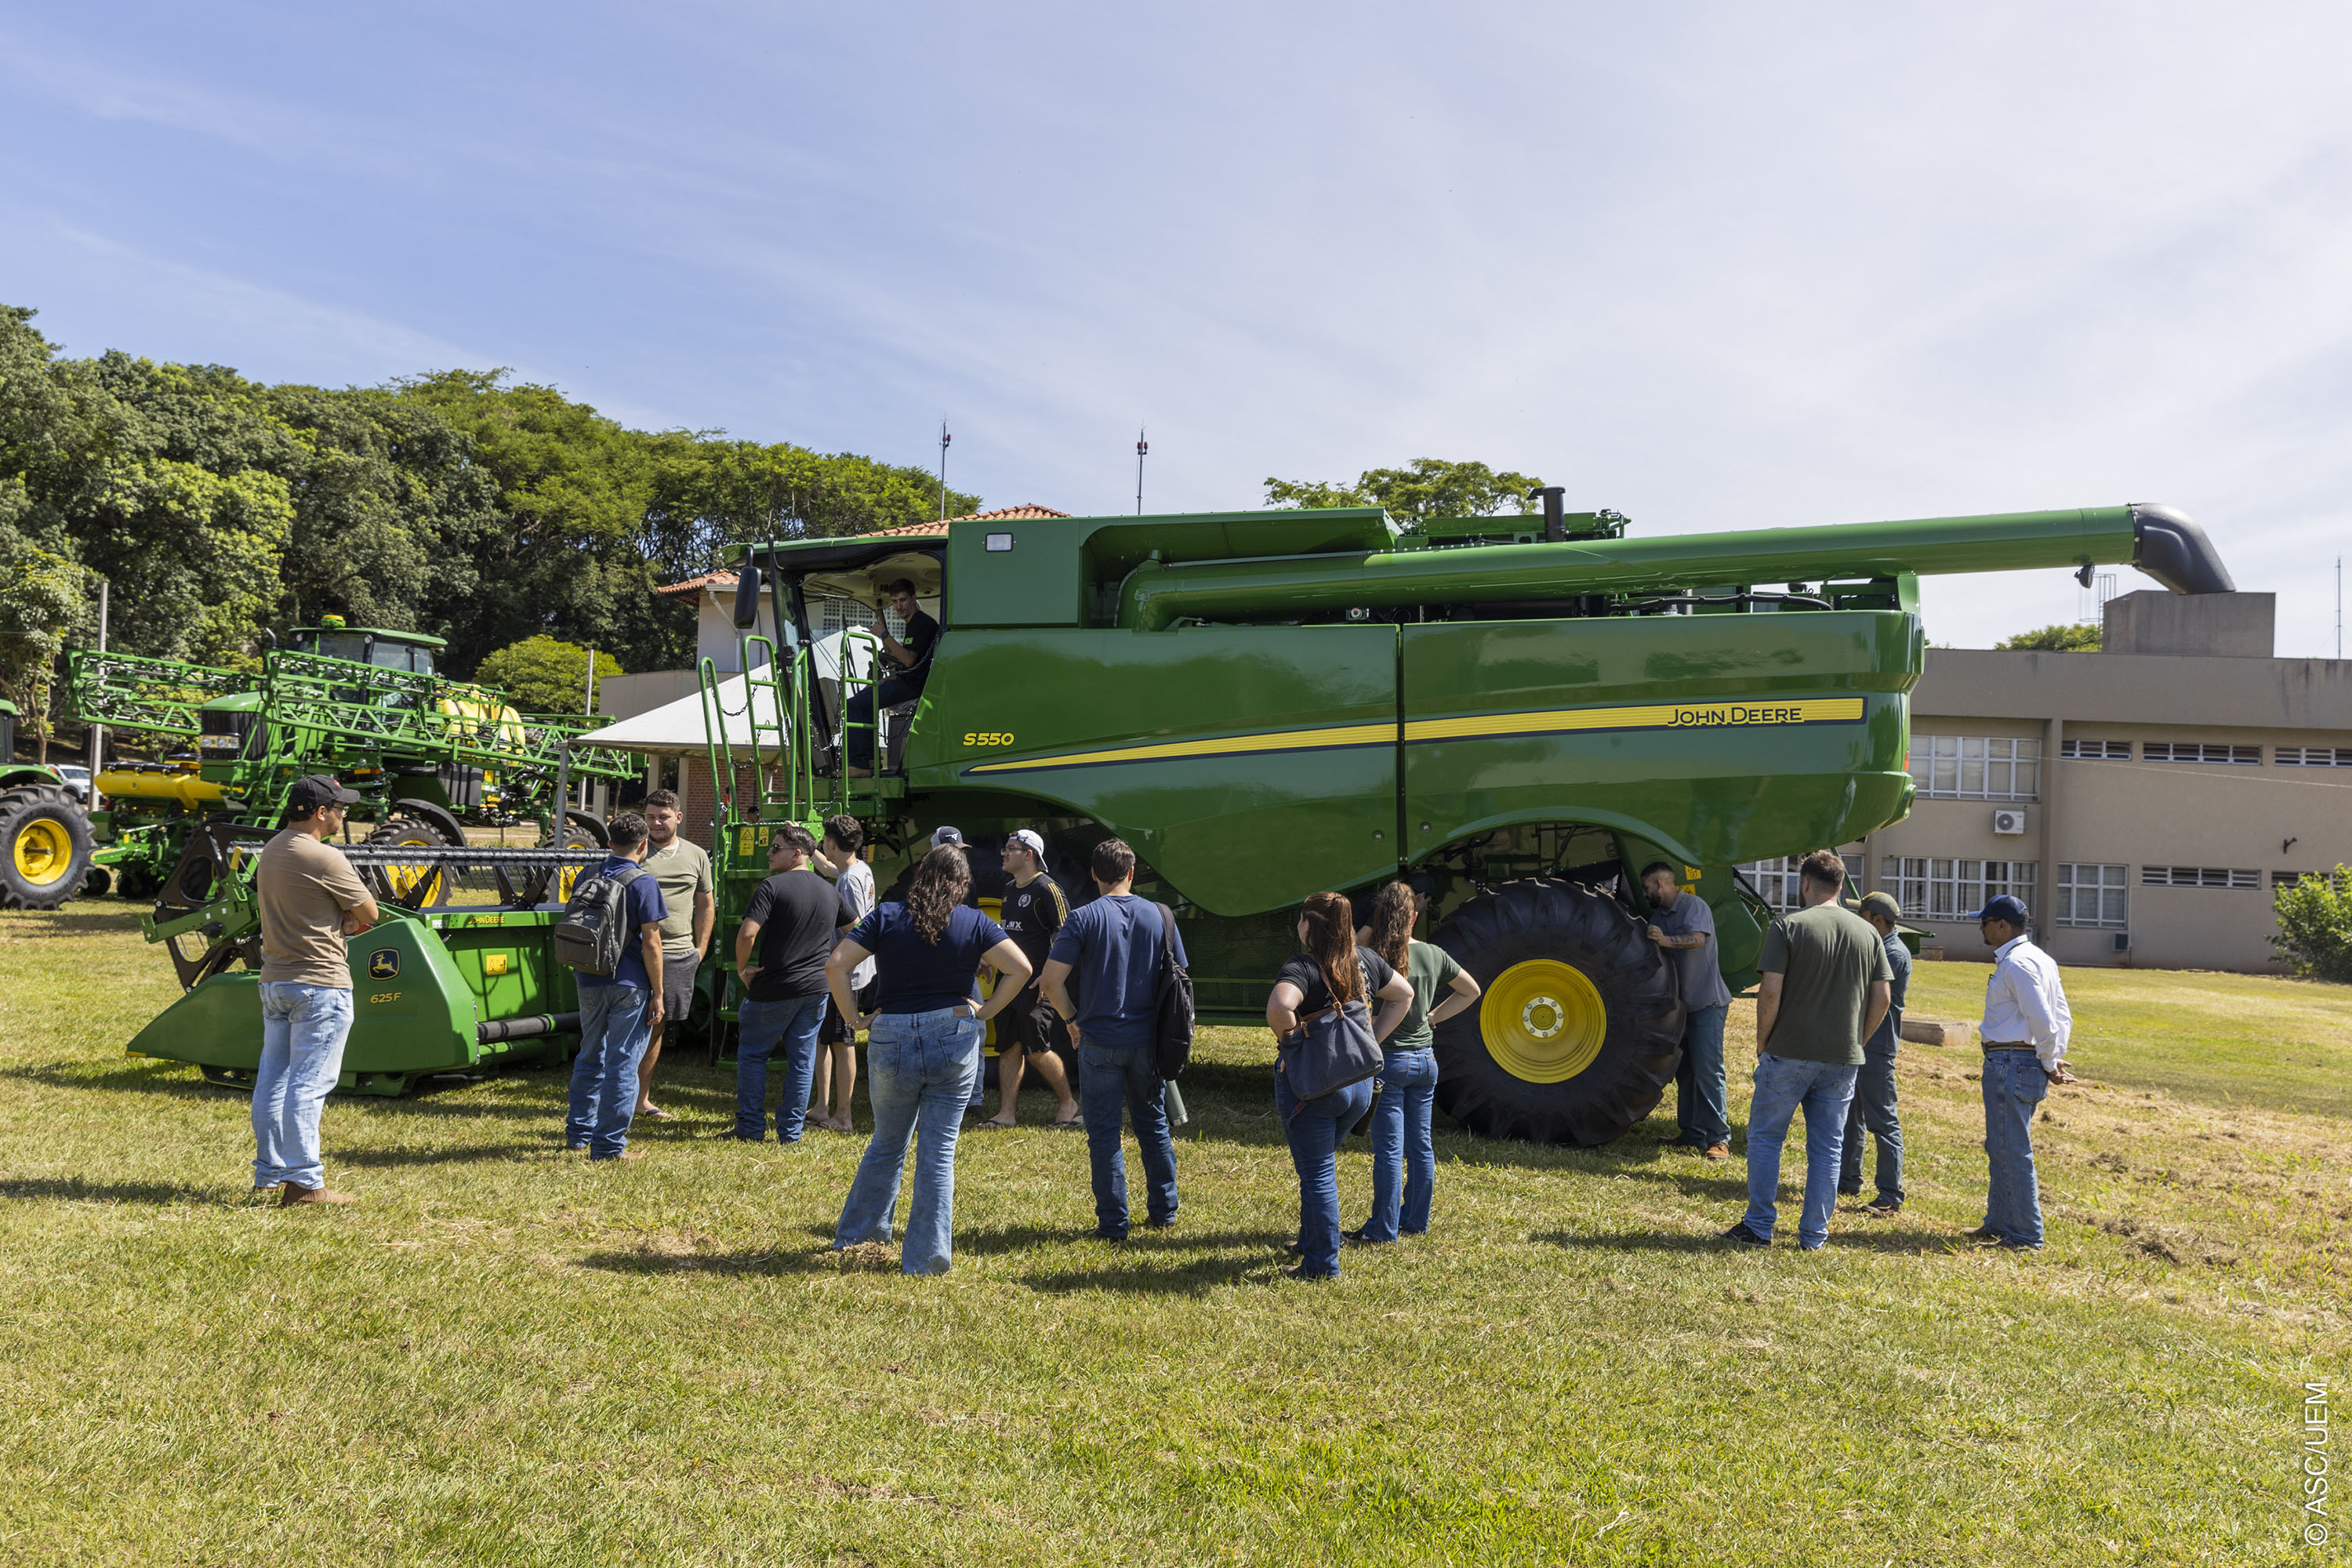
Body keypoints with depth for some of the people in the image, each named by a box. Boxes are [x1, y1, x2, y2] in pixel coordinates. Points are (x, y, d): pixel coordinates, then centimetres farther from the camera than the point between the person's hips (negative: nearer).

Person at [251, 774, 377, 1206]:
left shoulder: (271, 851, 11)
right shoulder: (323, 859, -17)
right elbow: (369, 914, -9)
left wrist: (339, 922, 0)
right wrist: (349, 920, 9)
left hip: (273, 980, 9)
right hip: (320, 984, -9)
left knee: (273, 1078, 13)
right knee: (309, 1083, -7)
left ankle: (268, 1175, 21)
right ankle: (303, 1182, -5)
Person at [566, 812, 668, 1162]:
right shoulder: (643, 883, -12)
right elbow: (651, 942, -14)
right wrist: (657, 994, -9)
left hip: (590, 981, 6)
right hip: (629, 985, -6)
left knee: (590, 1057, 20)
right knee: (621, 1064, 2)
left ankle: (579, 1131, 30)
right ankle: (609, 1145, 5)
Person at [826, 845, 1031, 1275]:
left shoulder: (886, 918, 1)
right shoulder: (974, 923, 0)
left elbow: (835, 966, -7)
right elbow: (1020, 969, -8)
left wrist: (855, 1017, 0)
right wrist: (987, 1012, -2)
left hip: (892, 1043, 1)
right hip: (954, 1043, -1)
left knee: (887, 1146, 20)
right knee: (939, 1152, 5)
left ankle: (854, 1234, 33)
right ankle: (927, 1257, 7)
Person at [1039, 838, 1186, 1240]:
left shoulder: (1084, 919, -9)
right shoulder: (1159, 917, 0)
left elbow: (1051, 980, -14)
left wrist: (1072, 1019, 1)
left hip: (1100, 1042, -3)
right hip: (1148, 1041, 3)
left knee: (1104, 1134, 5)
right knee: (1154, 1125, 18)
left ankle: (1113, 1224, 9)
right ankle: (1163, 1211, 26)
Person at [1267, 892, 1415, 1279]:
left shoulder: (1302, 969, -19)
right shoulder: (1366, 961, 3)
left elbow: (1279, 1007, -38)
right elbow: (1404, 994, 16)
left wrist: (1290, 1038, -19)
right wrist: (1371, 1040, 12)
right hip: (1360, 1083, 7)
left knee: (1317, 1174, 4)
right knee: (1321, 1164, 25)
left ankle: (1321, 1264, 12)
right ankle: (1310, 1240, 39)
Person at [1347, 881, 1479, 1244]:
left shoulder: (1371, 957, -16)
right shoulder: (1434, 955, 2)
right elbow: (1471, 990, 14)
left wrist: (1379, 924, 4)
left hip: (1389, 1060, -5)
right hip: (1425, 1059, 5)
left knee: (1389, 1149, -1)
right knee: (1420, 1145, 13)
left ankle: (1383, 1230, 6)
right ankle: (1415, 1220, 24)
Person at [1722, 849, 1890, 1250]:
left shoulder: (1788, 927, -9)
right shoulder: (1868, 933, 5)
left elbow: (1770, 992, -15)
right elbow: (1881, 997, 6)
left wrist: (1762, 1041, -2)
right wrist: (1856, 1042, 16)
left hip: (1789, 1052, -4)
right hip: (1843, 1060, 4)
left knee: (1765, 1137, 8)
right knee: (1827, 1148, 11)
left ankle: (1759, 1227, 11)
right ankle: (1814, 1236, 15)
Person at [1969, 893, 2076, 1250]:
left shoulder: (2016, 963, -17)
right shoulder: (2039, 958, 16)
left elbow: (2043, 1020, -22)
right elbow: (2064, 1017, 16)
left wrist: (2049, 1064, -10)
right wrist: (2054, 1061, 11)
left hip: (2010, 1064, -11)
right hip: (2029, 1065, 11)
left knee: (2013, 1153, -4)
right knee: (2001, 1149, 20)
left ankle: (2026, 1236, 2)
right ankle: (1999, 1224, 30)